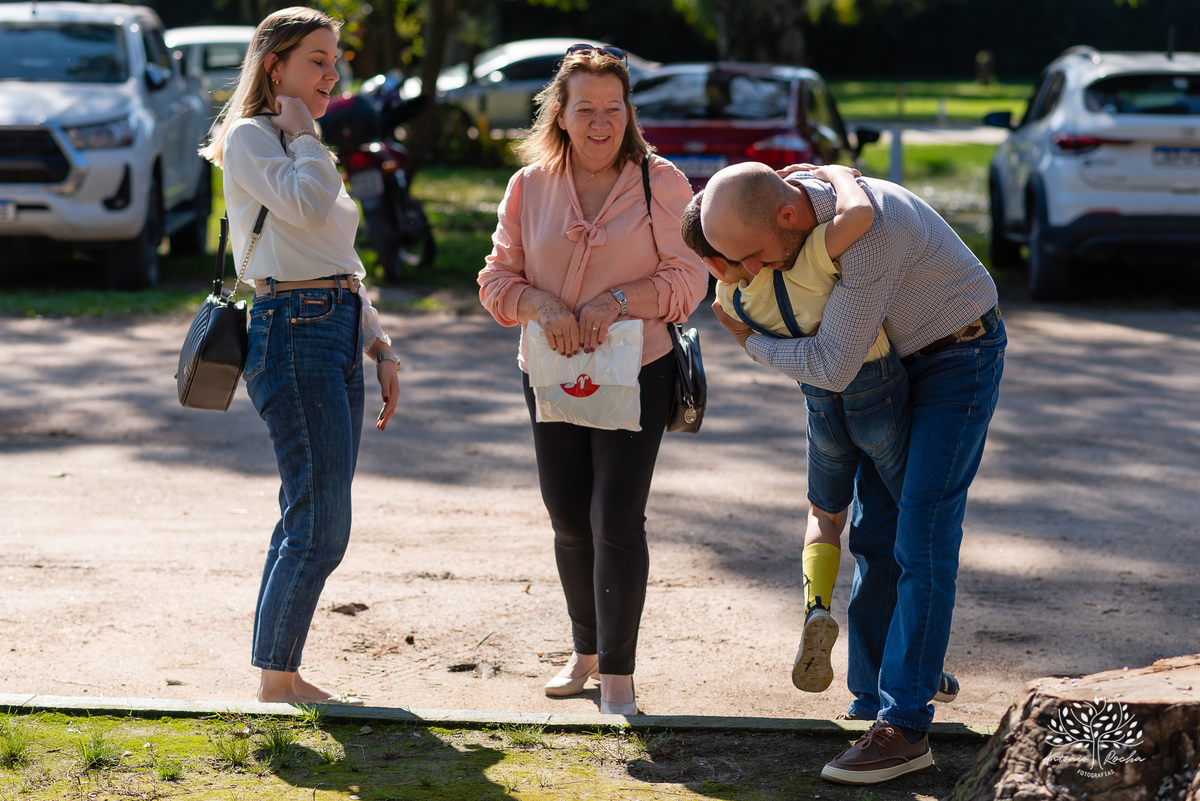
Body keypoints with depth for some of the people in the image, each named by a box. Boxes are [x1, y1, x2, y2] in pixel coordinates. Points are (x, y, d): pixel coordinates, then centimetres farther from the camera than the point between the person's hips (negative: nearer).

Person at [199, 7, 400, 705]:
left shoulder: (302, 149, 23)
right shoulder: (248, 138, -4)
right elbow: (307, 204, -24)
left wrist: (379, 345, 17)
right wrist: (301, 131, -7)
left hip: (340, 334, 9)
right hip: (293, 331, -9)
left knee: (310, 521, 9)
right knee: (321, 528, -10)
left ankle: (284, 674, 15)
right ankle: (274, 684, -2)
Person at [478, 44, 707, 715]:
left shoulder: (661, 182, -4)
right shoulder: (529, 186, 4)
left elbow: (688, 278, -5)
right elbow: (499, 278, 5)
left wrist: (620, 300, -20)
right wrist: (541, 306, -16)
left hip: (637, 370, -3)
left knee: (617, 521, -9)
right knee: (569, 522, 11)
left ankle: (618, 676, -2)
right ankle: (587, 652, 30)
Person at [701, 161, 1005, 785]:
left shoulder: (872, 230, -36)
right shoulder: (787, 196, -9)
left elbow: (834, 367, -31)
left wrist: (750, 342, -17)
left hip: (960, 354, -8)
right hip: (896, 360, 8)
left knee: (921, 539, -14)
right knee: (873, 533, 7)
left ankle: (904, 728, -14)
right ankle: (872, 702, 14)